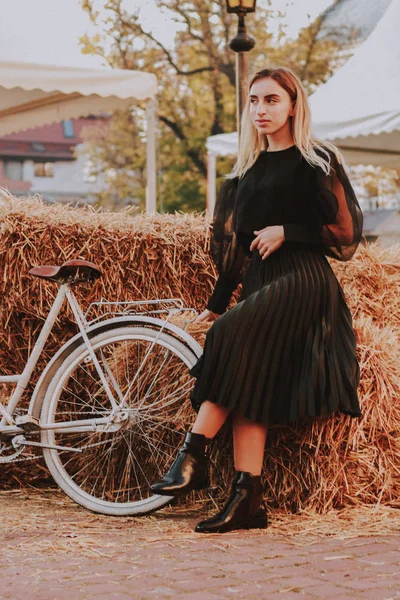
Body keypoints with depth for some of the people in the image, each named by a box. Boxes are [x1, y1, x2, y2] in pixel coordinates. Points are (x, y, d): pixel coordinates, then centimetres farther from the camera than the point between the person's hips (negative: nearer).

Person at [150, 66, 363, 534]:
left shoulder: (316, 160, 1)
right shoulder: (249, 167, 19)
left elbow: (345, 231, -3)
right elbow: (236, 242, 20)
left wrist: (286, 231, -12)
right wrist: (217, 302, 17)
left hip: (301, 281, -6)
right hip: (258, 281, 7)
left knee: (232, 338, -27)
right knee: (250, 385, -6)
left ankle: (194, 455, -23)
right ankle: (247, 500, -8)